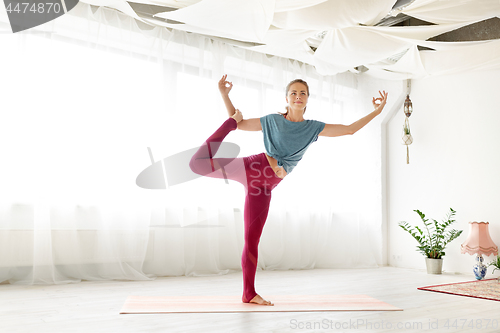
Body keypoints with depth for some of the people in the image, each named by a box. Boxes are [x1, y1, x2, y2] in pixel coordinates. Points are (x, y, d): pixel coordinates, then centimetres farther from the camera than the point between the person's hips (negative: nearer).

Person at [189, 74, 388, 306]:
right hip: (253, 167, -1)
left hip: (264, 186, 1)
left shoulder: (313, 128, 13)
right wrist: (224, 94, 5)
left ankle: (249, 293, 13)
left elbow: (349, 130, 12)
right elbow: (239, 124, 14)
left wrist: (376, 112, 8)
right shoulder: (272, 121, 8)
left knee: (252, 239, 1)